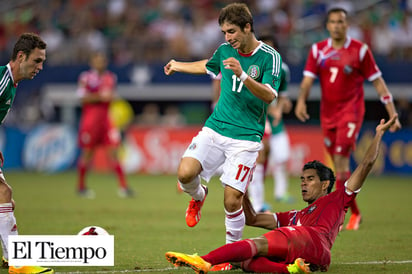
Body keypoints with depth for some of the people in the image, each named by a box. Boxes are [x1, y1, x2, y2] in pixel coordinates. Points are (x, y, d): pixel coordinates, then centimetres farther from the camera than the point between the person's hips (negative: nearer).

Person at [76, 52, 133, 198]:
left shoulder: (111, 78, 13)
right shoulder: (86, 77, -2)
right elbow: (83, 98, -9)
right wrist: (100, 97, -18)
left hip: (106, 119, 4)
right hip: (90, 118, -4)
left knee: (113, 152, -4)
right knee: (87, 153, 1)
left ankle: (123, 186, -7)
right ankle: (81, 186, 14)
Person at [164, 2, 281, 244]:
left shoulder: (270, 57, -8)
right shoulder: (225, 50, 8)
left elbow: (269, 95, -21)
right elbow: (208, 66, 32)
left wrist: (242, 75, -34)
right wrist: (178, 66, 47)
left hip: (246, 137, -4)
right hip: (215, 127, 4)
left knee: (232, 199, -12)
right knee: (185, 173, -18)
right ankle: (199, 196, 17)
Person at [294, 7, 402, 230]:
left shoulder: (360, 50, -3)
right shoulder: (318, 50, 6)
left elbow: (378, 82, 0)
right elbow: (308, 79, -1)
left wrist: (392, 114, -3)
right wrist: (301, 101, -22)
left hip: (351, 111, -4)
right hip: (328, 113, 4)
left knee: (341, 160, -16)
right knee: (339, 165, 8)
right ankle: (354, 213, 24)